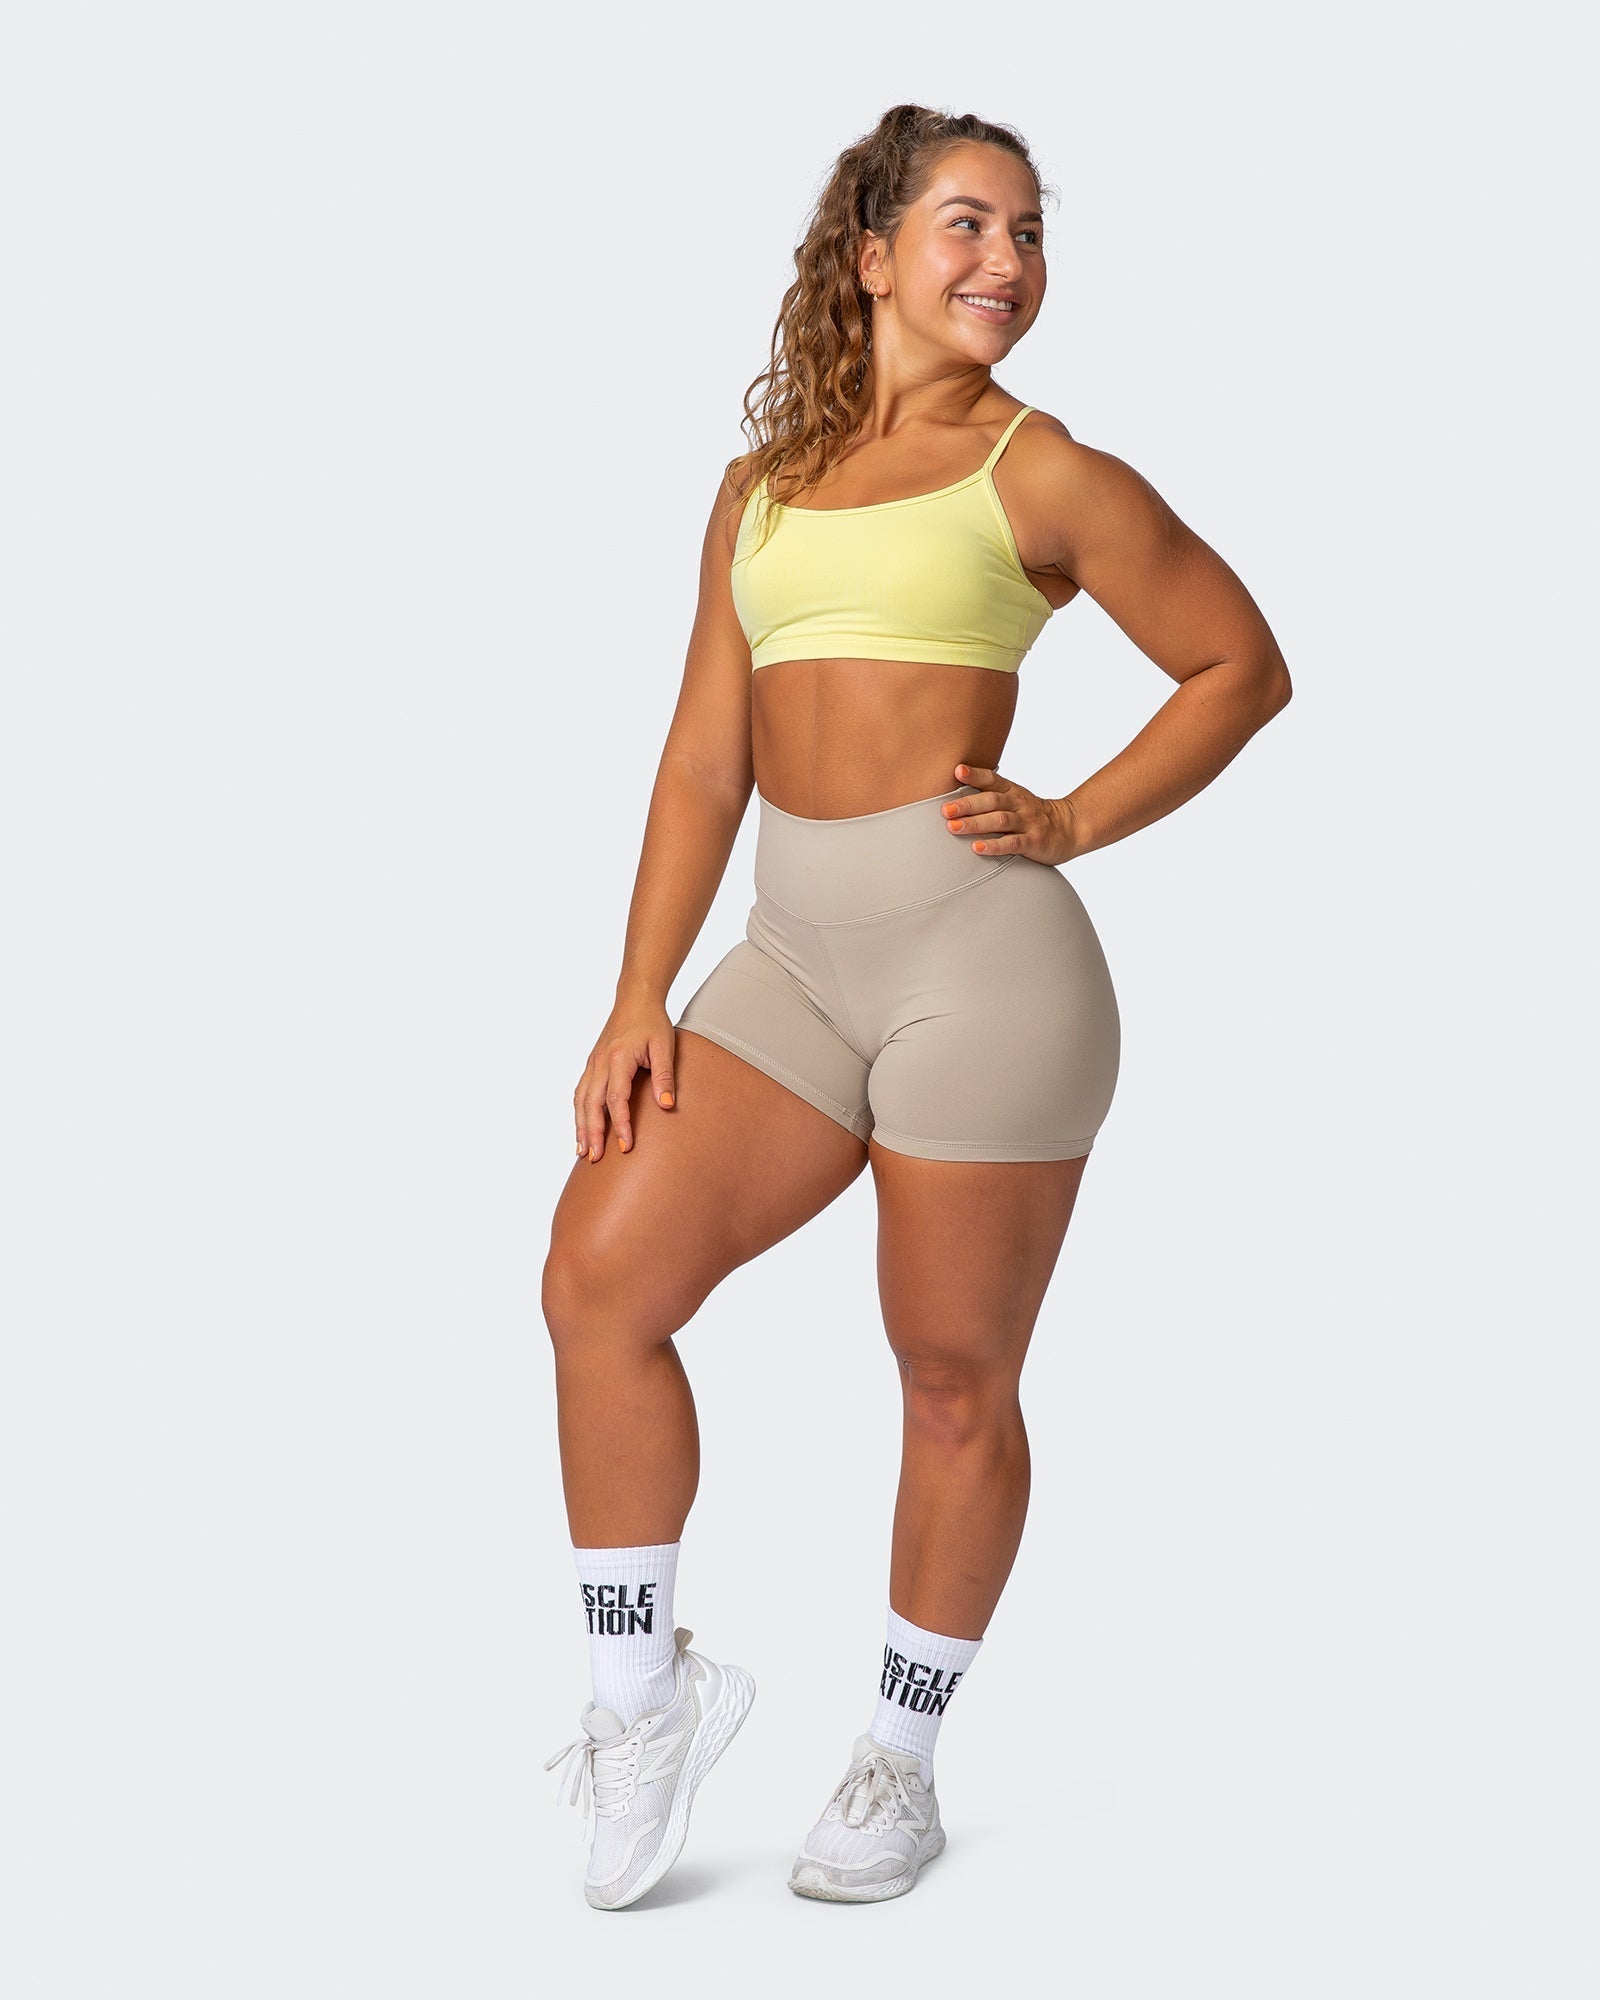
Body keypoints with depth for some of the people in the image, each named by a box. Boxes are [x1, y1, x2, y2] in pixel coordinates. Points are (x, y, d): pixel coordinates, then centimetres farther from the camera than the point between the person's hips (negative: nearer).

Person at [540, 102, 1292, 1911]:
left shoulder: (1039, 472, 3)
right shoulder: (763, 487, 15)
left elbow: (1241, 665, 7)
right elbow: (704, 758, 12)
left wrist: (1072, 823, -3)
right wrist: (639, 1000, 5)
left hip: (977, 954, -4)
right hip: (795, 961, 5)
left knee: (955, 1379, 4)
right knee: (599, 1279, -6)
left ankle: (901, 1762, 22)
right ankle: (645, 1695, 10)